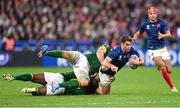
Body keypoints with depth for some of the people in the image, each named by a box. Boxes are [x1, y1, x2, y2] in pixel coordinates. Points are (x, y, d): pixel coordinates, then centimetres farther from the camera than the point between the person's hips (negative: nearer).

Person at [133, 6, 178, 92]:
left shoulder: (162, 23, -5)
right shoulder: (146, 24, 1)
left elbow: (169, 34, -13)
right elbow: (138, 33, 16)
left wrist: (162, 36, -34)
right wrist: (134, 38, -6)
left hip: (162, 48, 1)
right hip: (152, 49, -1)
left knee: (169, 70, -3)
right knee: (162, 66, -22)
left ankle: (160, 66, 34)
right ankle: (172, 87, -14)